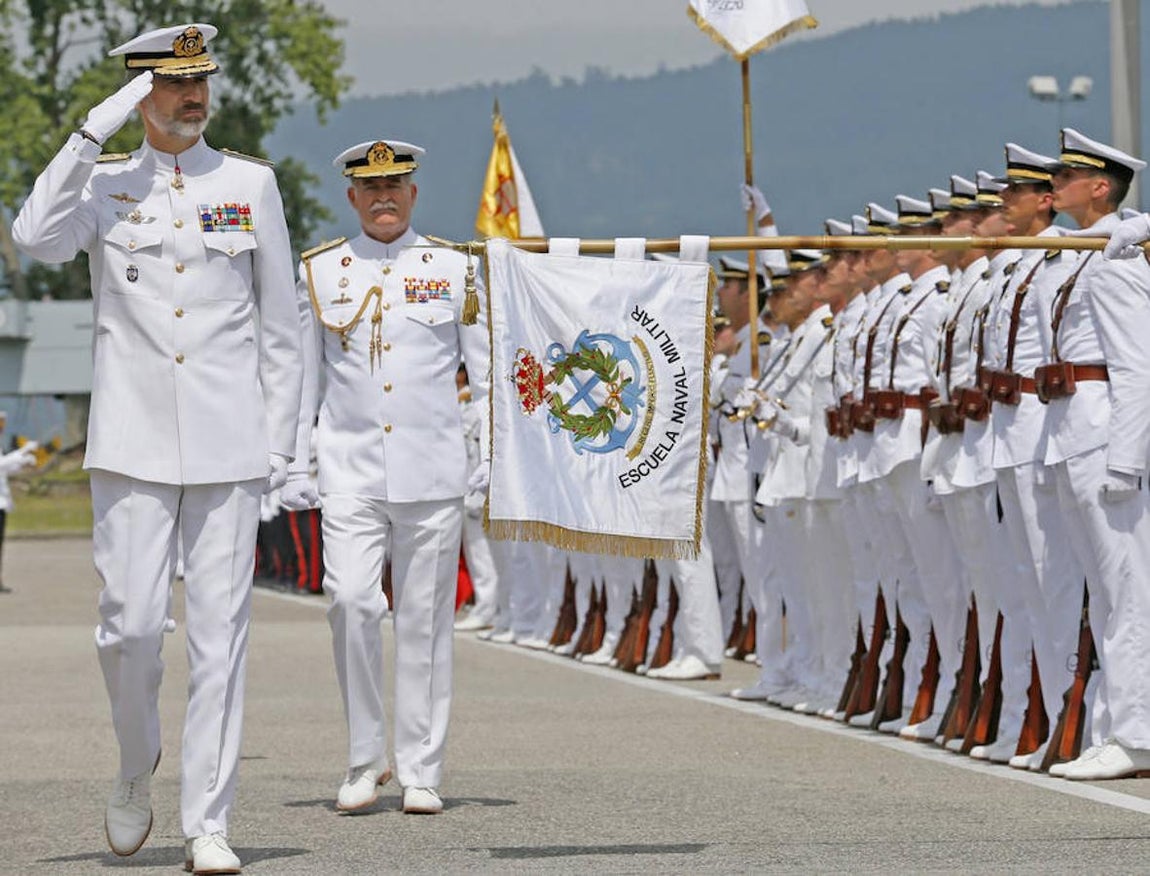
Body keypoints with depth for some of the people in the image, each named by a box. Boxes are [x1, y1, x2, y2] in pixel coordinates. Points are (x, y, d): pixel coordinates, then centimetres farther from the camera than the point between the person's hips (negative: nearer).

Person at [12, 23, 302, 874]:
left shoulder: (251, 185, 8)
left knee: (220, 633, -2)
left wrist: (279, 441, 5)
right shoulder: (104, 185, 6)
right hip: (133, 441, 0)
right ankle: (138, 765, 22)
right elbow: (37, 237, -16)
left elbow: (280, 325, 10)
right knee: (131, 624, -6)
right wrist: (95, 131, -15)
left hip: (228, 444, 0)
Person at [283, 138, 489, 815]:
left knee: (426, 618, 2)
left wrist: (493, 454, -1)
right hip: (350, 472, 0)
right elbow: (302, 376, 12)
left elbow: (488, 370, 8)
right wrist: (294, 466, 8)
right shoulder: (320, 272, 7)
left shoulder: (454, 270, 5)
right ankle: (366, 760, 0)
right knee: (351, 601, -14)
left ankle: (421, 773, 8)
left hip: (434, 473, 0)